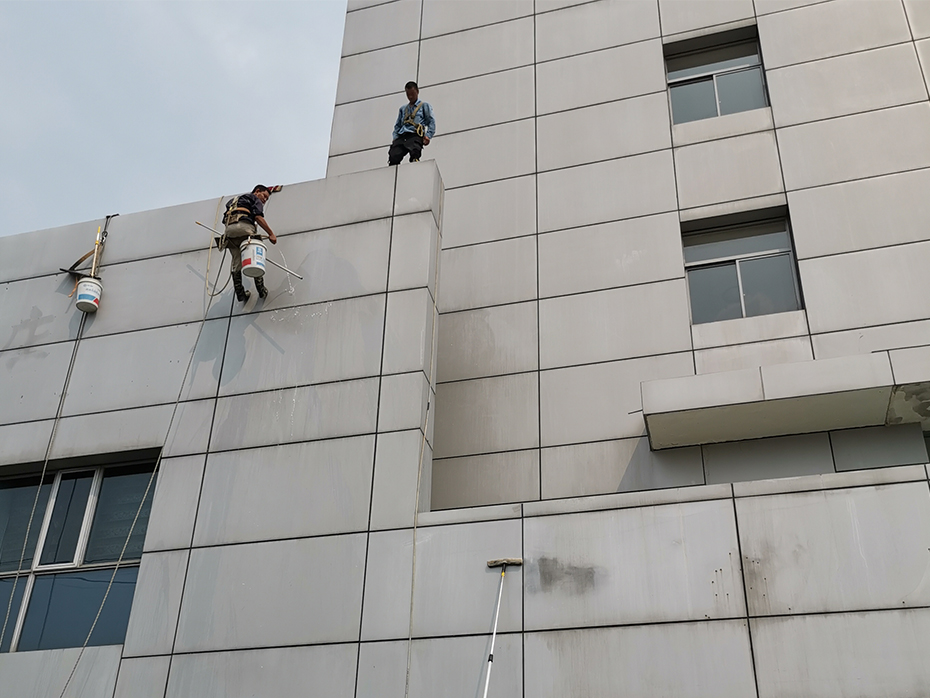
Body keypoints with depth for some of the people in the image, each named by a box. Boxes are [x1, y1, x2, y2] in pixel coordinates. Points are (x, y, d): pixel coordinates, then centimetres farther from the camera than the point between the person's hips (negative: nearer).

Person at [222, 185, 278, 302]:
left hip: (229, 229, 6)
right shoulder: (255, 199, 15)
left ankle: (239, 292, -2)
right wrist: (271, 234, -4)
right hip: (243, 226, -6)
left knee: (236, 261, 4)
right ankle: (260, 289, -5)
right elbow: (258, 217, -2)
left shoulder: (237, 199, 38)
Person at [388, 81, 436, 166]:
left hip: (415, 136, -4)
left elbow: (431, 122, 9)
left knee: (414, 155, -33)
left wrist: (428, 135, -8)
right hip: (401, 137, 4)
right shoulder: (403, 109, 32)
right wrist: (394, 138, 10)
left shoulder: (424, 106, 19)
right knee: (393, 157, -23)